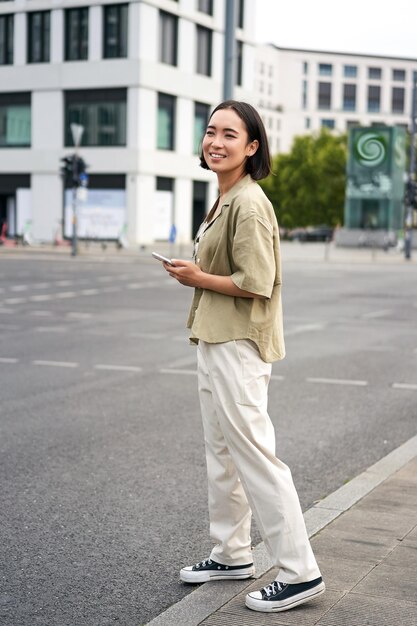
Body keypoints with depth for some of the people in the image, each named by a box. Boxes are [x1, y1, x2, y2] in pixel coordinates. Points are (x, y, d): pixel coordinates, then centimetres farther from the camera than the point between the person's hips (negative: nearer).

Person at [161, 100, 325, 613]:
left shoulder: (249, 205, -18)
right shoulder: (225, 200, 13)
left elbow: (256, 283, -23)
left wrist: (197, 278, -13)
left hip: (238, 347, -11)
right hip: (215, 341, 11)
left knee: (253, 453, -7)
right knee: (221, 452, 17)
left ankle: (299, 573, 1)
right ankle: (232, 555, 31)